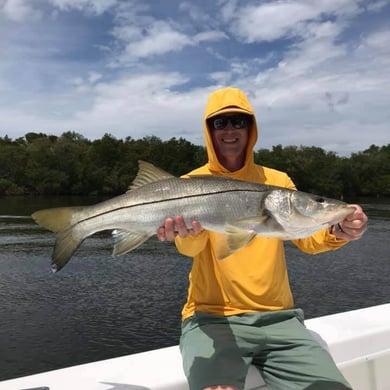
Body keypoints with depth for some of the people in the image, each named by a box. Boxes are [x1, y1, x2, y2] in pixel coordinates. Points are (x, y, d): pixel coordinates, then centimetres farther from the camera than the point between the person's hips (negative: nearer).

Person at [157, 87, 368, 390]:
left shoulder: (277, 181, 9)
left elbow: (308, 240, 5)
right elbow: (190, 248, -17)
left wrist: (338, 232, -17)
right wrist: (189, 233, -41)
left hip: (278, 318, 4)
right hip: (213, 318, -3)